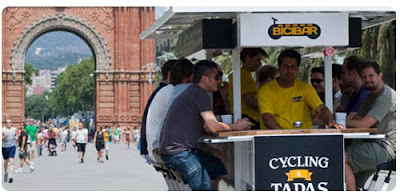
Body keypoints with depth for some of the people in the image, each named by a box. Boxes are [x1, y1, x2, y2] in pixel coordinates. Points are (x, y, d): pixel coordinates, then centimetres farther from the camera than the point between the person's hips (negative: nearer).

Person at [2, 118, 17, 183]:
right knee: (6, 161, 16)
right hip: (5, 147, 0)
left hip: (12, 147, 0)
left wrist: (16, 137, 1)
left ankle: (10, 176, -19)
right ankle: (6, 173, 42)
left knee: (11, 161, -13)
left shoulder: (14, 129, 3)